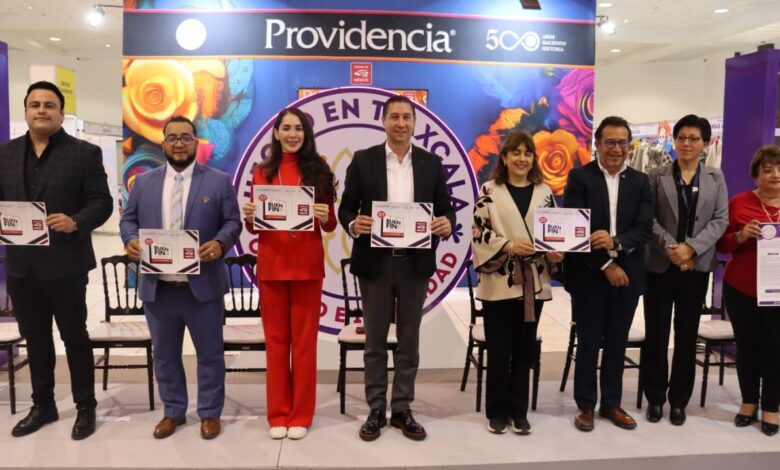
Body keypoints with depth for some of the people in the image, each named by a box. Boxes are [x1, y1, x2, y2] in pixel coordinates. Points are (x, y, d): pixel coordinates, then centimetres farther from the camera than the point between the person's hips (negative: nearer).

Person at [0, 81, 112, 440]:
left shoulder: (85, 153, -2)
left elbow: (102, 202, -7)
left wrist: (76, 222, -24)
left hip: (65, 263, -4)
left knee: (74, 336, 6)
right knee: (35, 338, 15)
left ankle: (85, 407, 20)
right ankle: (42, 405, 31)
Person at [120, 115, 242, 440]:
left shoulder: (219, 181, 2)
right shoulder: (144, 182, 11)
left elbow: (233, 222, -2)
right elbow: (128, 219, 11)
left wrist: (220, 243, -21)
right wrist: (131, 240, -10)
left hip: (202, 285, -3)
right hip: (157, 286, 3)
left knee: (209, 353, 8)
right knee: (164, 353, 15)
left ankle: (210, 413, 24)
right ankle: (173, 411, 32)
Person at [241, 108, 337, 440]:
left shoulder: (319, 171, 4)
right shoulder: (262, 173, 8)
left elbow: (330, 226, 3)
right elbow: (253, 227, 8)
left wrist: (324, 216, -18)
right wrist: (249, 217, -13)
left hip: (307, 264, -1)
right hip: (271, 263, 1)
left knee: (304, 340, 4)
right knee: (275, 339, 8)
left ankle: (301, 415, 17)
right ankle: (277, 414, 20)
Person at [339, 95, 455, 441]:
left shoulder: (432, 163, 6)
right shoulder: (363, 160, 2)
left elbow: (446, 209, 6)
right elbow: (346, 207, 1)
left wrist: (447, 224, -17)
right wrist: (354, 224, -21)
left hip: (415, 263, 1)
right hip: (375, 262, -1)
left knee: (409, 341, 10)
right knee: (375, 341, 9)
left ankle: (402, 409, 23)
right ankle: (376, 410, 22)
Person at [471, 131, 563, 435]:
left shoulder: (544, 192, 9)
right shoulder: (490, 191, -1)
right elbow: (479, 233, -6)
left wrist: (554, 253, -8)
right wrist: (509, 246, -18)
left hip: (533, 283, 3)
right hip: (499, 282, -3)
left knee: (524, 349, 10)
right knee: (499, 350, 3)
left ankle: (518, 410, 23)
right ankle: (497, 411, 18)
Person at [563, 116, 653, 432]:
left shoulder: (640, 182, 7)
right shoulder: (580, 177, -4)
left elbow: (645, 229, -3)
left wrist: (616, 242, -23)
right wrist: (605, 265, -15)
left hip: (627, 275, 3)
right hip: (589, 275, -3)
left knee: (617, 343, 12)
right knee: (588, 343, 6)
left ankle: (612, 404, 27)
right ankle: (586, 405, 20)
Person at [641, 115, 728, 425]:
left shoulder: (715, 178, 9)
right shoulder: (657, 176, 4)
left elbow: (721, 219, 0)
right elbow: (648, 218, -3)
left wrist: (691, 247, -14)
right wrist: (671, 248, -16)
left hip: (696, 266, 1)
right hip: (659, 265, -1)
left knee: (687, 335, 7)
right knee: (656, 333, 3)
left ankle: (679, 400, 19)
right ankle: (655, 398, 16)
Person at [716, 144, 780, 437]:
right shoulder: (739, 202, 0)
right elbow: (722, 244, 2)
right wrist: (740, 236, -18)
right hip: (742, 289, 0)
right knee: (746, 346, 10)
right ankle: (749, 402, 26)